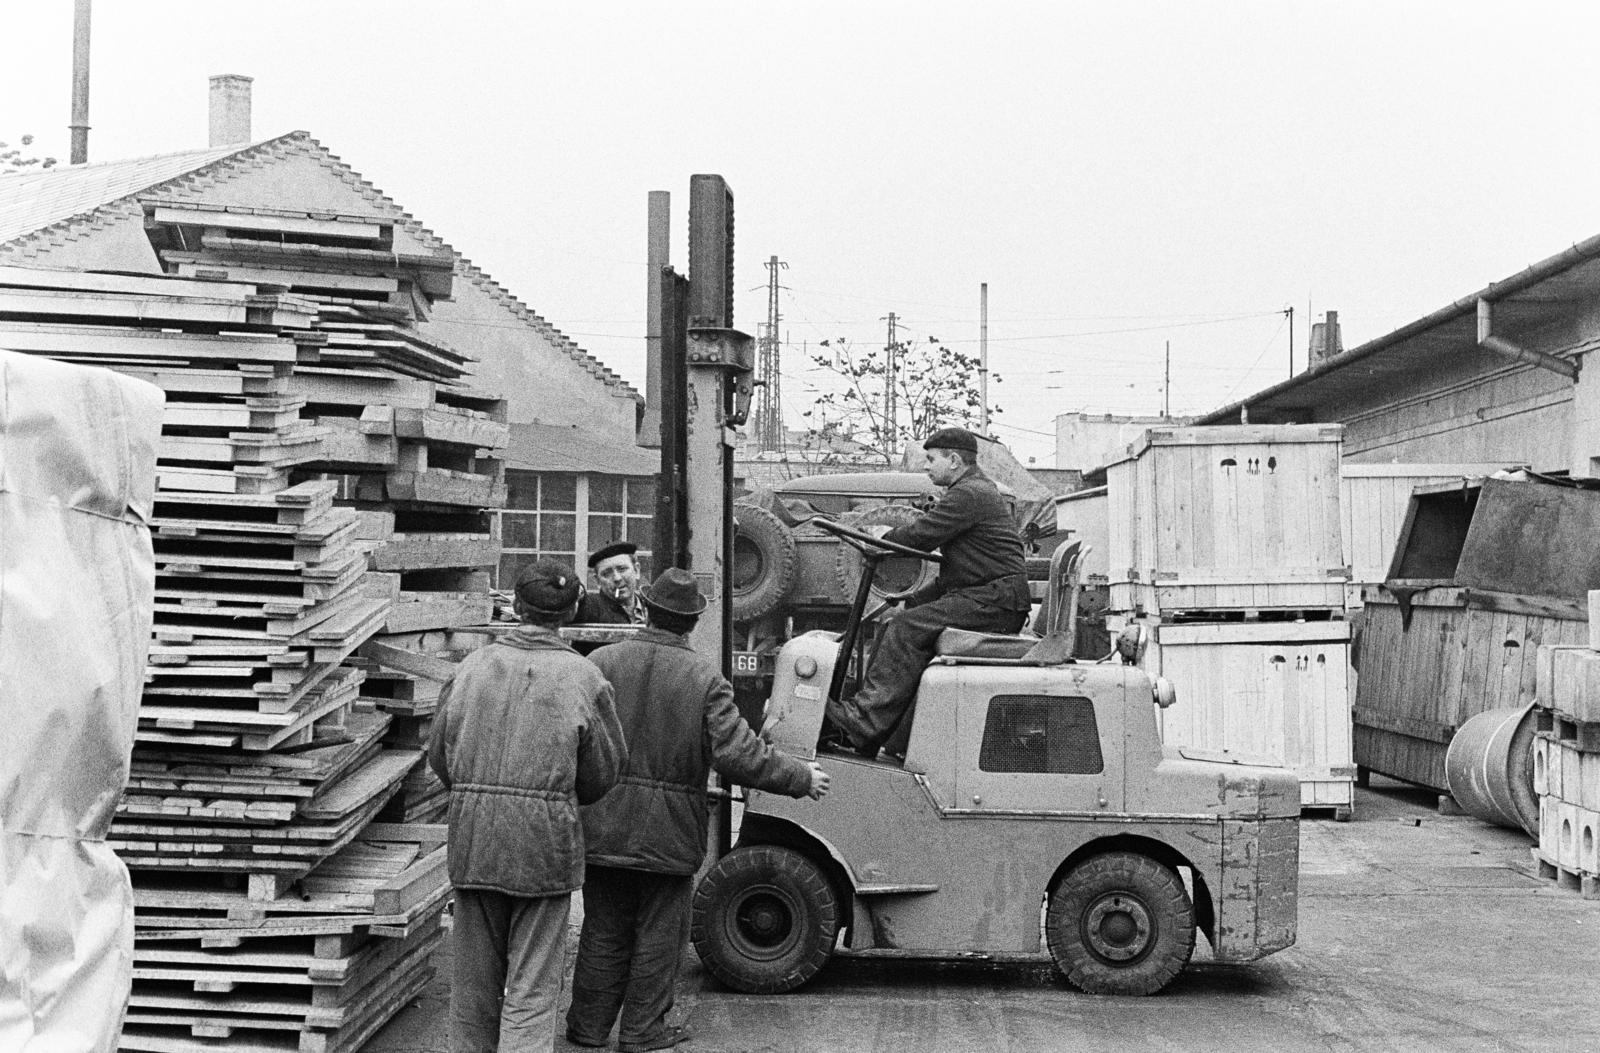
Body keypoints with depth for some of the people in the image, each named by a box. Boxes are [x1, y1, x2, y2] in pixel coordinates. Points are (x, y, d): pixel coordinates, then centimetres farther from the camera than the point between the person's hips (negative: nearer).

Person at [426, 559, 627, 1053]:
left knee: (474, 979, 16)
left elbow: (438, 756, 7)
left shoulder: (472, 666, 1)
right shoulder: (583, 677, -6)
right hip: (546, 842, -3)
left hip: (472, 840, 3)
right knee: (532, 986, 3)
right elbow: (604, 771, 0)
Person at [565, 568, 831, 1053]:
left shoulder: (602, 662, -5)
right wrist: (802, 778, -4)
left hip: (604, 826, 2)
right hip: (669, 831, -2)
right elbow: (737, 754, -16)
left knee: (604, 930, 15)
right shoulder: (705, 678, -10)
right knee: (658, 934, 11)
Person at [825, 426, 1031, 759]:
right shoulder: (977, 490, 24)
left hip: (995, 602, -11)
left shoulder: (969, 495, -12)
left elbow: (920, 535, -14)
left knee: (908, 628, -20)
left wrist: (880, 540, 3)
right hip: (985, 597, 11)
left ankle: (866, 722, -22)